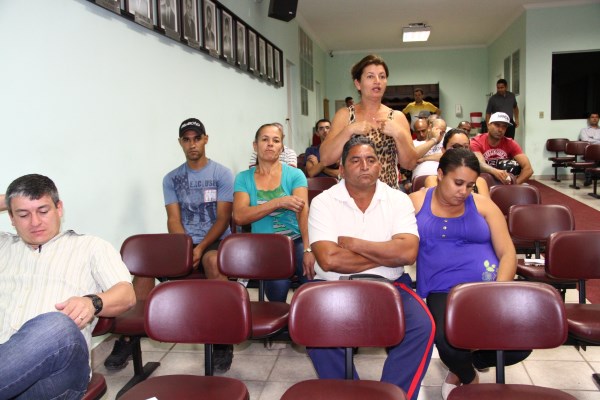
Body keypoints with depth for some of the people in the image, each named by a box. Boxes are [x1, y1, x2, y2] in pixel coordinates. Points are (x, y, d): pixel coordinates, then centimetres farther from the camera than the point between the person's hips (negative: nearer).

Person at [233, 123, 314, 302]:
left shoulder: (295, 174, 2)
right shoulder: (243, 178, 5)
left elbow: (303, 212, -12)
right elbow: (239, 216, -9)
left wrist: (308, 250, -28)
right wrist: (278, 202, -19)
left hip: (295, 240, 0)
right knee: (278, 283, -30)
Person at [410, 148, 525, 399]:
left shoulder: (483, 205, 11)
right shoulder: (416, 203, 8)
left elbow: (508, 252, 5)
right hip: (443, 292, -2)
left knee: (519, 345, -21)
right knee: (451, 344, -32)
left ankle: (461, 366, 14)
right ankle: (469, 378, 11)